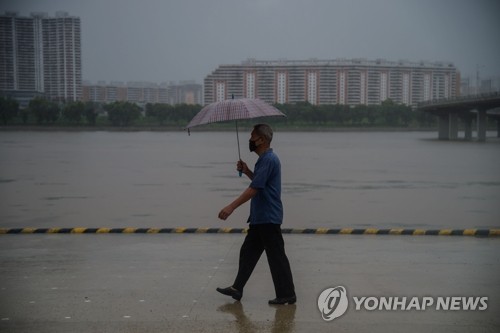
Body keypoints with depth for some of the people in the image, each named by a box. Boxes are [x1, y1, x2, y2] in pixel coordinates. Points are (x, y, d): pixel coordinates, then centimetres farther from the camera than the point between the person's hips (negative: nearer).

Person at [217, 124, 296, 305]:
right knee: (248, 252, 14)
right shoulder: (266, 159, 14)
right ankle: (237, 288, 21)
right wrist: (247, 172, 12)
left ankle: (287, 295, 6)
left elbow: (254, 188, -25)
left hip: (268, 218, -11)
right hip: (260, 217, 11)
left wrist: (232, 207, -26)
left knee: (276, 256, -2)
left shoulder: (268, 160, -19)